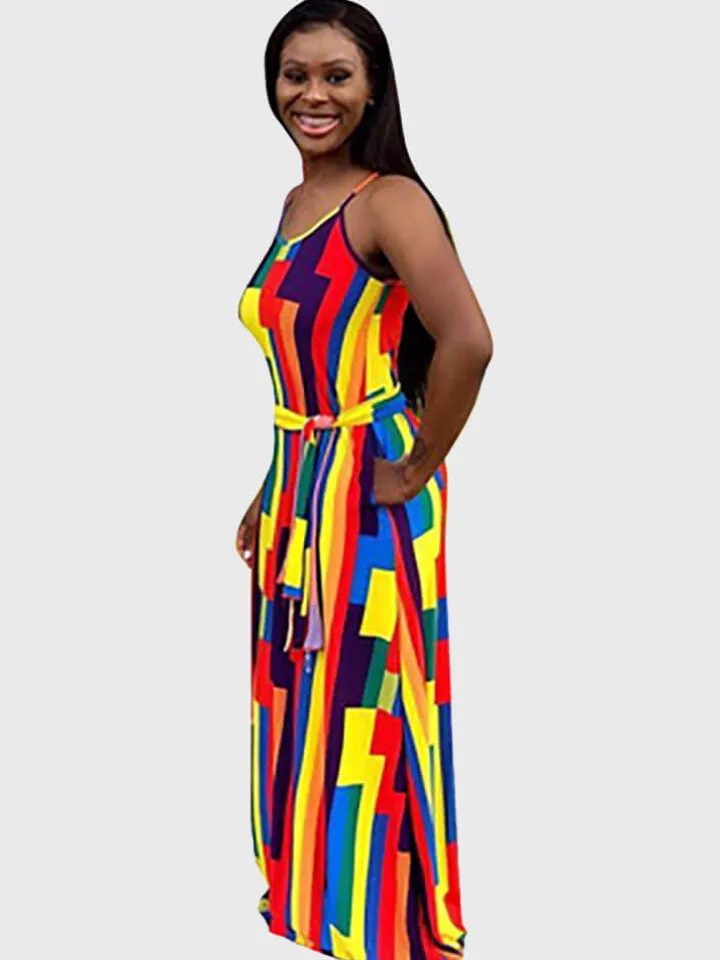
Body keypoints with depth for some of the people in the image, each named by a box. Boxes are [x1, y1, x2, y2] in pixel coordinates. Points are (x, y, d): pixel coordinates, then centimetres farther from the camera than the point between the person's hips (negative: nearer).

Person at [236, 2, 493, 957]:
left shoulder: (388, 199, -16)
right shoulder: (297, 203, 11)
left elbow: (467, 341, -31)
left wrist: (417, 470, -20)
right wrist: (273, 496, 17)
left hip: (368, 499, -9)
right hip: (299, 489, 9)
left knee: (362, 722, 2)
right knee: (299, 715, 17)